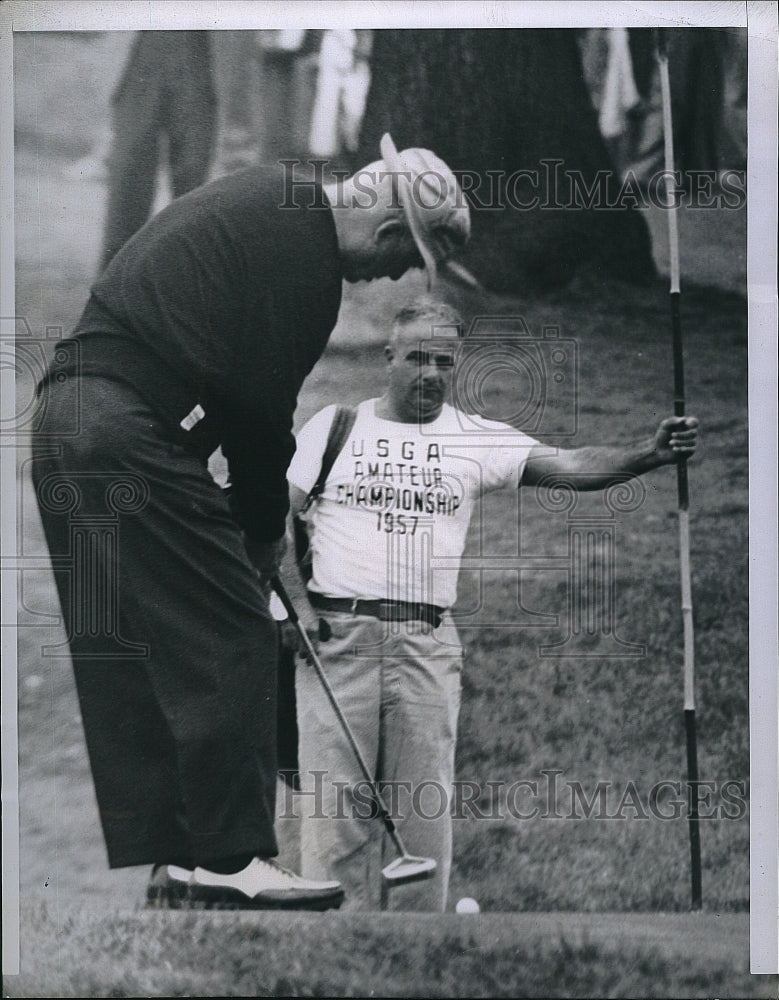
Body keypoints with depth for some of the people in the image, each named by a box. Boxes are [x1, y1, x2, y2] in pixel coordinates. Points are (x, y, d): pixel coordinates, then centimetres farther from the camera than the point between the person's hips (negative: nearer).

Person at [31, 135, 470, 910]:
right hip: (131, 433, -10)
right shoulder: (305, 253, -10)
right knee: (229, 640, -6)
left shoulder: (266, 200, 20)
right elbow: (261, 400, -10)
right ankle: (231, 859, -4)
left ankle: (172, 859, 16)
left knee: (134, 659, 11)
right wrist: (264, 526, 5)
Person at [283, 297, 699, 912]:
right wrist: (295, 601, -3)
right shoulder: (333, 425, 9)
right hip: (336, 632, -1)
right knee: (337, 804, -2)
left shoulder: (477, 440, 7)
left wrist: (647, 455, -23)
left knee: (425, 805, 1)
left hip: (427, 644, 1)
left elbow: (570, 466, -6)